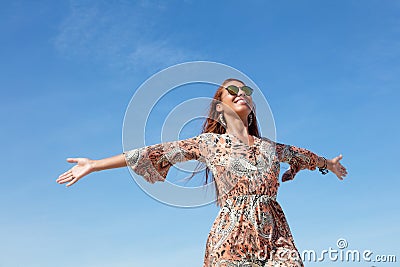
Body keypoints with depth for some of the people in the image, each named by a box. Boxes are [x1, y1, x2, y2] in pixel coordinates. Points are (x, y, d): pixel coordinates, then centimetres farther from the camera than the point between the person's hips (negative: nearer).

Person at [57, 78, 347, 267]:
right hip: (231, 239, -3)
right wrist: (94, 164, 1)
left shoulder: (269, 146, 18)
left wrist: (328, 162, 56)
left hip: (277, 238, 3)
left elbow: (301, 154, 37)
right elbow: (156, 152, 3)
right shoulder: (209, 143, 7)